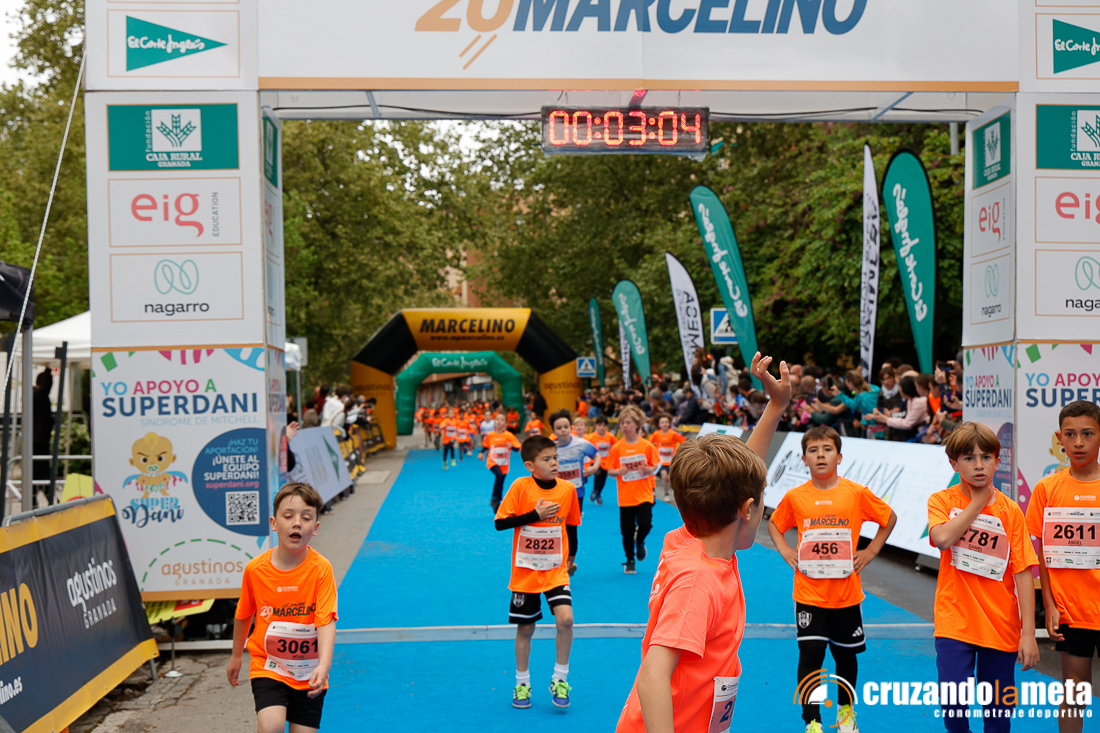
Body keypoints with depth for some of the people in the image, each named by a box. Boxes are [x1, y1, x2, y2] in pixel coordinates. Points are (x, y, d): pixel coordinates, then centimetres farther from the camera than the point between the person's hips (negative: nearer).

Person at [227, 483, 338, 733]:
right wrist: (236, 656, 20)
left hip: (309, 673, 0)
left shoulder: (321, 569, -15)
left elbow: (326, 622, -22)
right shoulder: (255, 569, -9)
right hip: (267, 666, 0)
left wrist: (323, 666, -36)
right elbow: (244, 615, 9)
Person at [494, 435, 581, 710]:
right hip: (525, 571, -1)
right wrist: (535, 515, -21)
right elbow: (500, 523, -14)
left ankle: (559, 679, 2)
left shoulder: (568, 489, -5)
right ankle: (522, 683, 30)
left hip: (556, 570, 1)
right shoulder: (520, 486, -13)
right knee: (525, 629, 9)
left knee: (565, 618, -18)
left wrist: (571, 556, 15)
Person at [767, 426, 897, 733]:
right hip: (808, 594, -1)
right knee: (810, 655, -4)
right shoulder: (795, 496, -4)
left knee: (846, 654, 15)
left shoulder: (857, 493, -7)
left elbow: (889, 518, 8)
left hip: (846, 593, 1)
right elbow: (774, 524, 14)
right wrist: (784, 550, 0)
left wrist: (870, 551, 2)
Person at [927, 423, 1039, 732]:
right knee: (953, 704, -11)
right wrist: (978, 502, -12)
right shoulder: (941, 501, -1)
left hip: (1001, 626, 2)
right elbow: (942, 538, -22)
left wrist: (1028, 632, -7)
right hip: (954, 622, -2)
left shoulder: (1010, 510, 1)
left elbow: (1023, 573, -2)